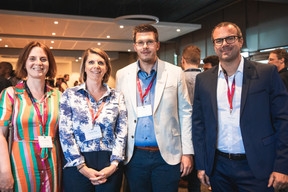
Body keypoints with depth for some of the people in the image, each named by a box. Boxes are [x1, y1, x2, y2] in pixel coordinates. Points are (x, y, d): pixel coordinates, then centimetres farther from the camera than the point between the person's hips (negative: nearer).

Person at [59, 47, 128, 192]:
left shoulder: (117, 97, 6)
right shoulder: (70, 94, 2)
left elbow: (122, 133, 3)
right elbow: (65, 132, -4)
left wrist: (114, 165, -8)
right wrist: (82, 167, -10)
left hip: (110, 167, 1)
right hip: (76, 166, -1)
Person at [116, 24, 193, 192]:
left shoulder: (175, 73, 0)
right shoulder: (122, 75, 4)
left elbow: (185, 112, 0)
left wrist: (187, 152, -3)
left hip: (167, 155, -1)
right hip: (134, 156, 2)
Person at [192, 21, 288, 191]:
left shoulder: (267, 73, -4)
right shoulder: (203, 80, 3)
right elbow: (198, 123, 5)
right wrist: (201, 165, 3)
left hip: (255, 168, -2)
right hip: (218, 168, 3)